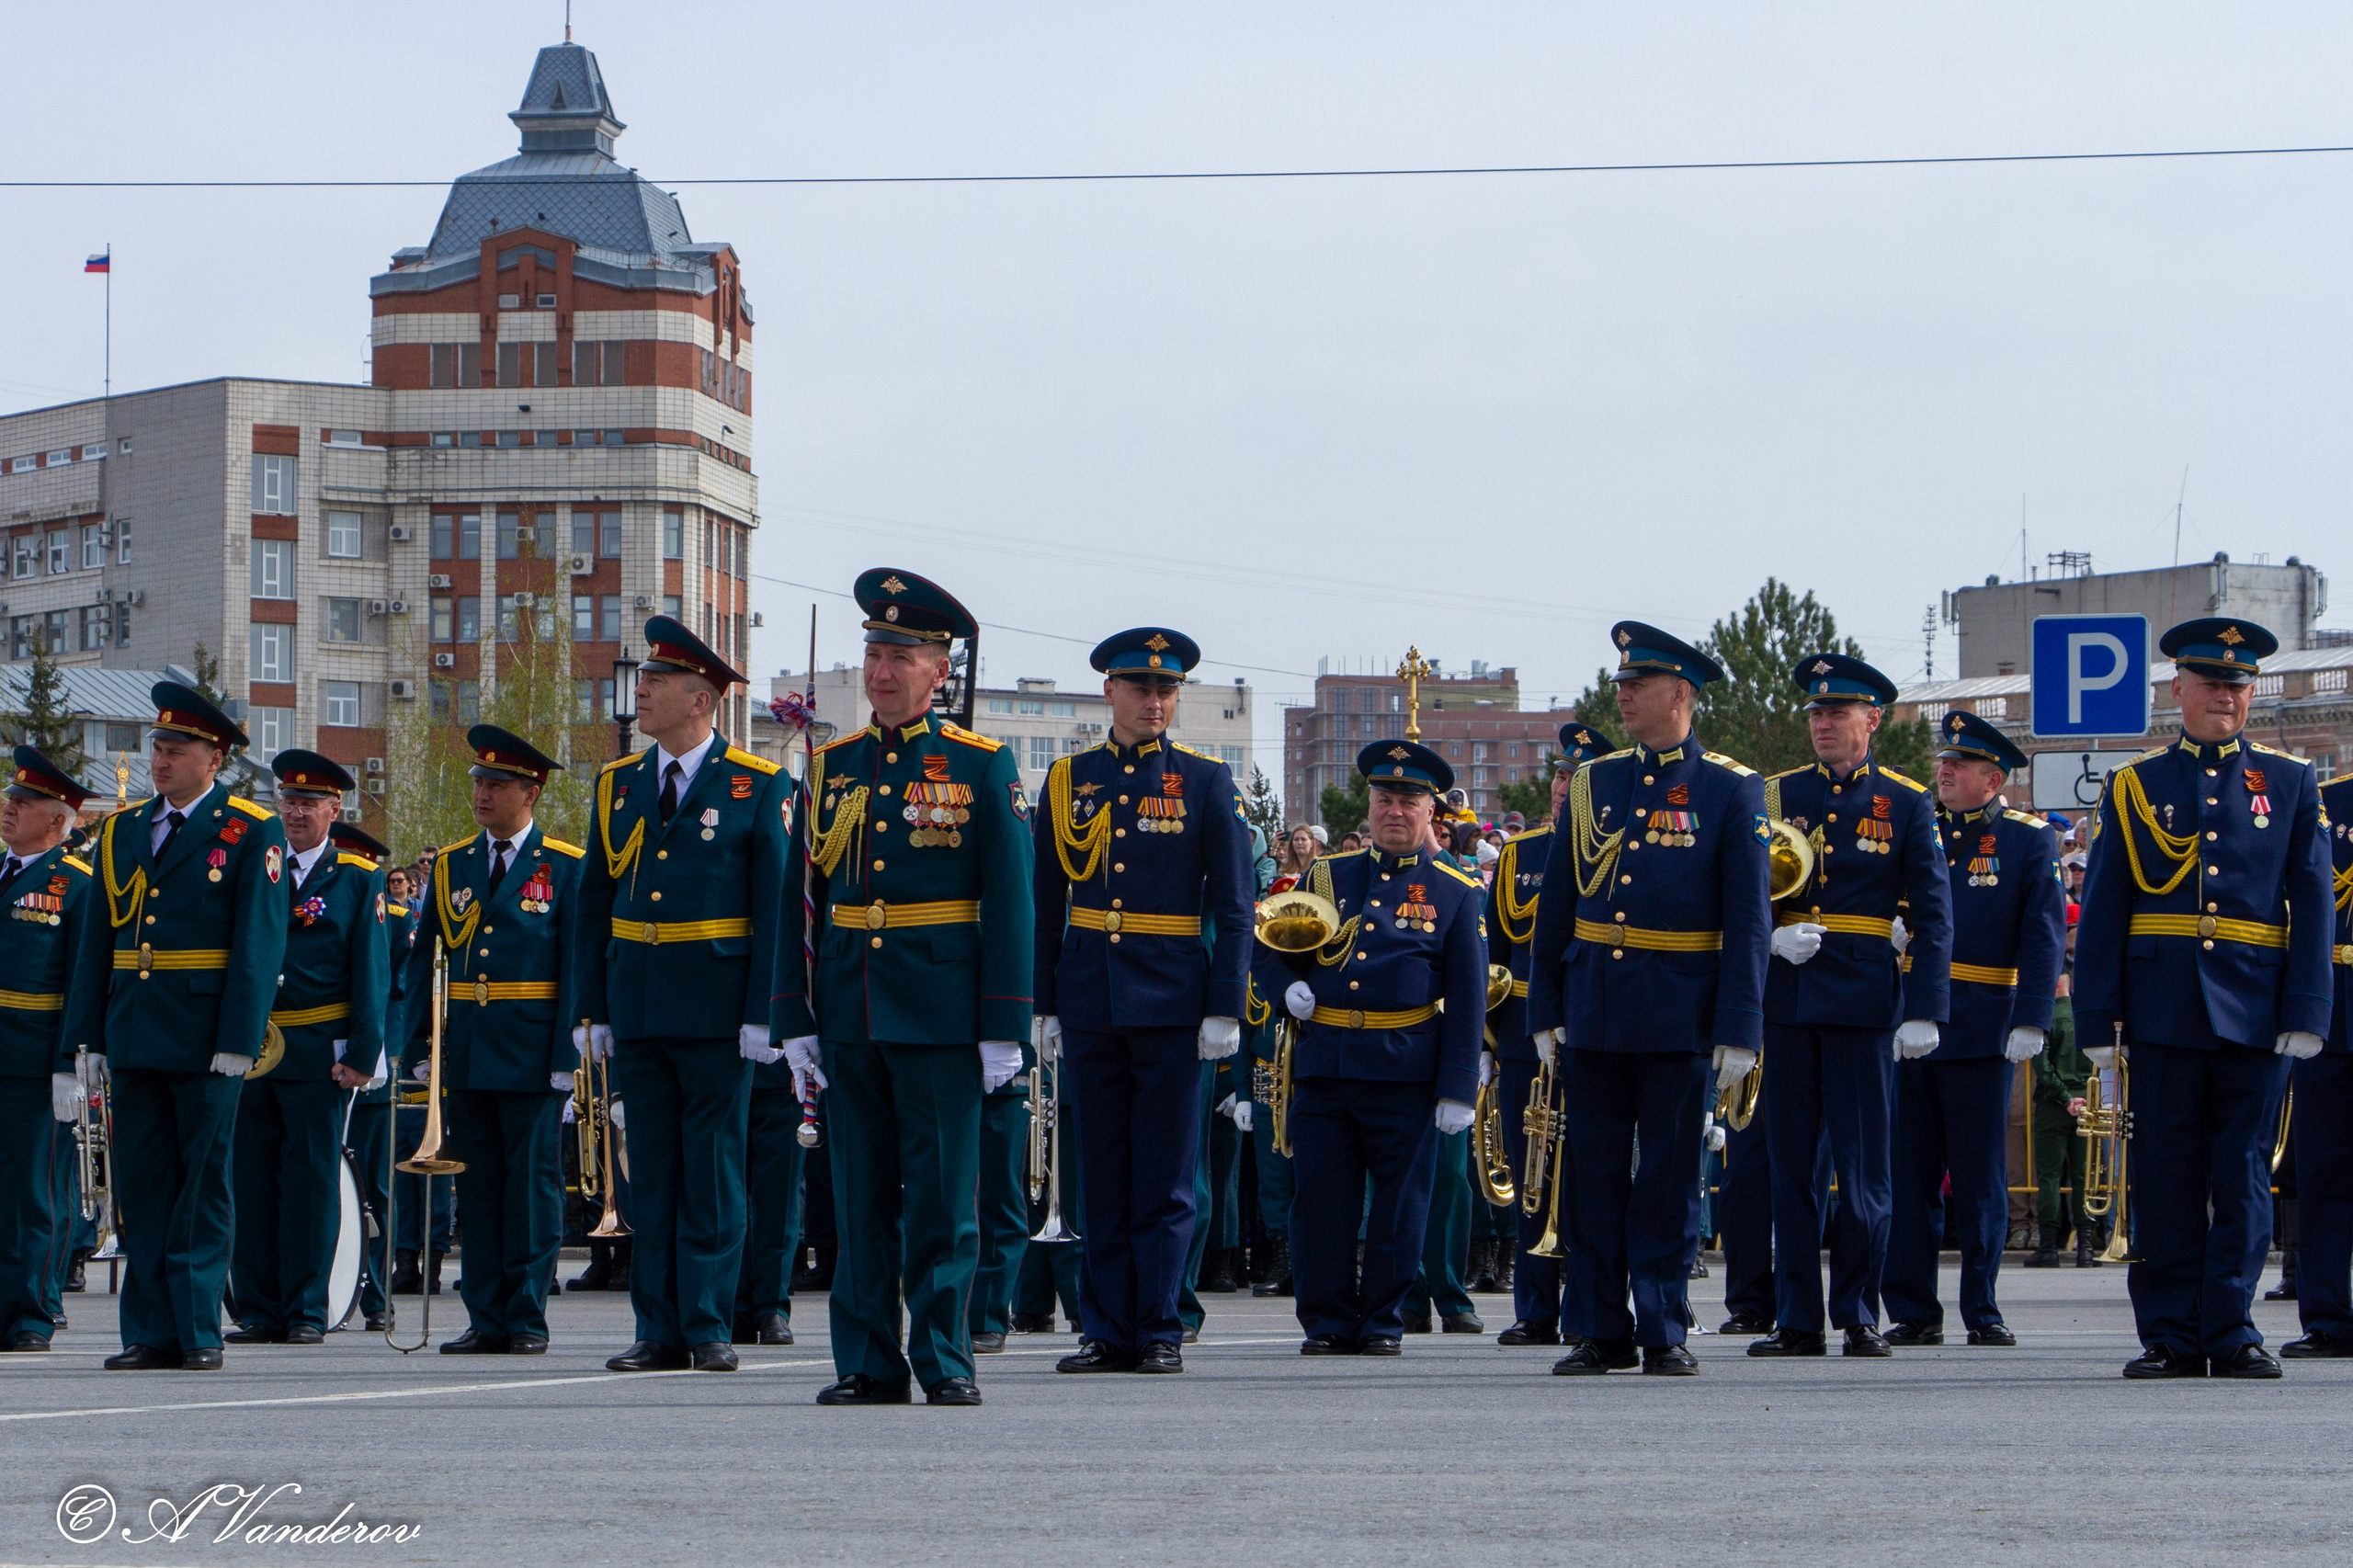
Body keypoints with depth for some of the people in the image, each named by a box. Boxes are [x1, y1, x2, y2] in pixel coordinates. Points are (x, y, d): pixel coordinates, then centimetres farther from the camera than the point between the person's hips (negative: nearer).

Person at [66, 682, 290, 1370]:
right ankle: (151, 1331, 9)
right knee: (141, 1183, 5)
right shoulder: (123, 830, 13)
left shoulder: (252, 833, -2)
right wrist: (87, 1033, 6)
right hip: (135, 1039, 5)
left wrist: (239, 1042, -15)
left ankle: (198, 1330, 4)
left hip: (205, 1040, -5)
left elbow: (260, 944, -8)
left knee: (202, 1184, 0)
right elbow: (97, 936, 13)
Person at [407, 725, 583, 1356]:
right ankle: (486, 1320, 9)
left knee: (532, 1180, -2)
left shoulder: (566, 868, 0)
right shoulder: (451, 865, 12)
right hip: (465, 1055, 4)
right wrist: (419, 1047, 2)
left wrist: (567, 1058, -11)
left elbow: (579, 967, -4)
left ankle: (528, 1320, 3)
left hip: (531, 1054, -4)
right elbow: (423, 960, 11)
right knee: (477, 1184, 6)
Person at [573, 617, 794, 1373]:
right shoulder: (619, 786, 11)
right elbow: (594, 904, 13)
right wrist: (590, 1010, 6)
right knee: (650, 1173, 6)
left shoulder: (758, 787, -2)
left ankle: (710, 1327, 3)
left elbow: (779, 908, -5)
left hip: (717, 1009, -4)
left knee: (713, 1170, -2)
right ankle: (659, 1331, 9)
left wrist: (765, 1016, -11)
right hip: (638, 1011, 4)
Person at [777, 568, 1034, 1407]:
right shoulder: (833, 766, 11)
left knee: (942, 1196, -2)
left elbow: (1011, 901, -2)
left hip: (941, 1013, -3)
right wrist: (794, 1017, 2)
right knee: (860, 1196, 5)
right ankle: (868, 1362, 9)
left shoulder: (982, 766, 1)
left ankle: (943, 1361, 4)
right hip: (849, 1013, 3)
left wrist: (1004, 1026, -7)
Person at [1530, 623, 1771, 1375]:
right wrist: (1545, 1012, 8)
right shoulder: (1592, 784, 10)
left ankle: (1664, 1333, 7)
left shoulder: (1731, 790, -1)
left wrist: (1738, 1030, -9)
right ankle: (1601, 1332, 11)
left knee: (1668, 1182, 1)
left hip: (1679, 1016, -3)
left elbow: (1748, 918, -4)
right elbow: (1557, 904, 12)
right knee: (1596, 1178, 5)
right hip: (1594, 1012, 4)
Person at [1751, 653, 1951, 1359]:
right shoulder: (1777, 796, 10)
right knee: (1790, 1165, 3)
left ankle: (1860, 1317, 7)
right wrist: (1772, 936, -10)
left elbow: (1933, 913, 0)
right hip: (1787, 1001, 3)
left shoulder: (1906, 803, 3)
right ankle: (1797, 1320, 8)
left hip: (1864, 1002, -3)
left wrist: (1923, 1010, -8)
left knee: (1862, 1167, -1)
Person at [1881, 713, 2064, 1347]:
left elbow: (2044, 936, -4)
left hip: (1982, 1031, -3)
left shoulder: (2029, 840, 2)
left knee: (1980, 1177, 2)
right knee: (1909, 1175, 2)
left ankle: (1983, 1312, 10)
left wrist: (2031, 1022, -14)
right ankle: (1914, 1312, 8)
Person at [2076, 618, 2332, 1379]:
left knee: (2242, 1174, 0)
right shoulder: (2135, 786, 9)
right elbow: (2102, 912, 7)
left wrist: (2306, 1013, -4)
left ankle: (2231, 1330, 5)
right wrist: (2098, 1020, 0)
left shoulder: (2289, 783, 10)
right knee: (2166, 1175, 0)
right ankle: (2171, 1335, 5)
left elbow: (2312, 905, 5)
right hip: (2164, 1013, 0)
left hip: (2254, 1011, 0)